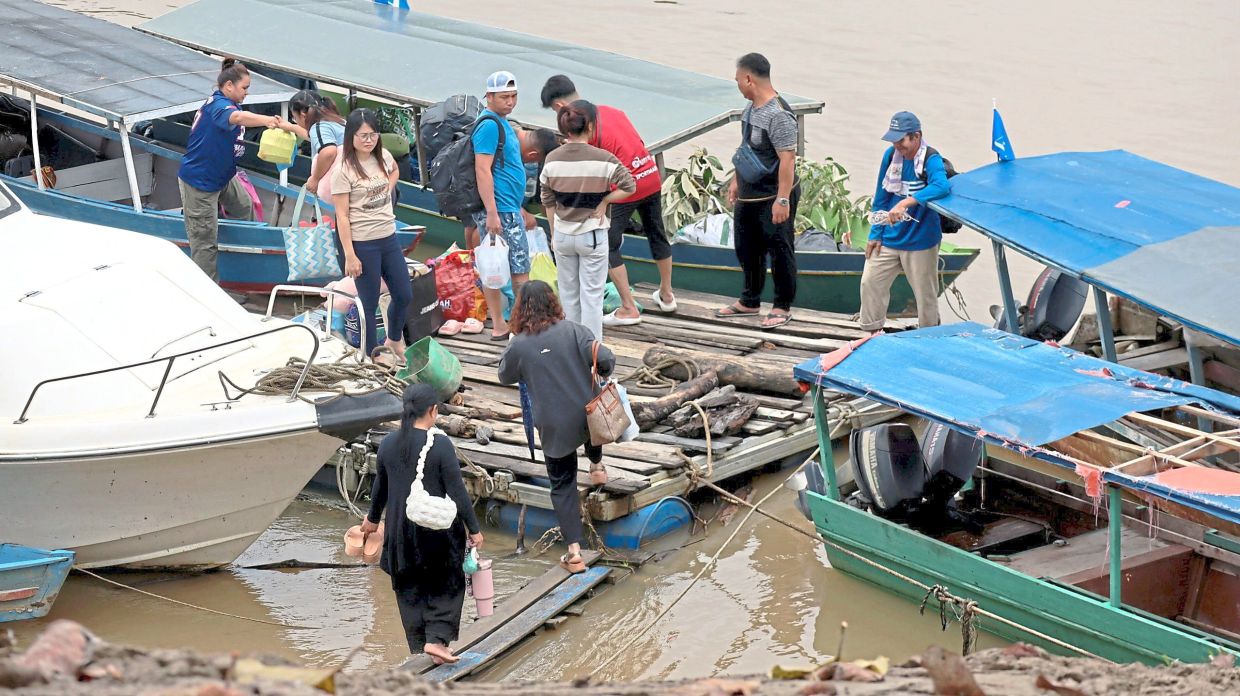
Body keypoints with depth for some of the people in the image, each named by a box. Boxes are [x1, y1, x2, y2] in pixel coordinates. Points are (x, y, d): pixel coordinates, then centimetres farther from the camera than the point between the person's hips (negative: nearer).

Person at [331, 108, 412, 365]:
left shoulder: (383, 157, 2)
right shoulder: (344, 170, -16)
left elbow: (395, 171, 29)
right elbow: (342, 216, -15)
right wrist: (350, 255, -18)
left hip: (389, 238, 7)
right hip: (363, 244, -7)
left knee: (404, 296, 14)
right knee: (369, 302, 4)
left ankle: (394, 341, 39)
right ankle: (373, 355, 18)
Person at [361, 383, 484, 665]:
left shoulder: (389, 444, -3)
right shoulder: (440, 445, -17)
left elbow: (380, 486, 10)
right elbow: (457, 491, -14)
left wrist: (373, 518, 27)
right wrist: (474, 529, -5)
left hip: (400, 530, 4)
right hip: (438, 527, -4)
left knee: (410, 590, 16)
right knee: (446, 586, 12)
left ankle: (419, 647, 19)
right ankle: (437, 639, -2)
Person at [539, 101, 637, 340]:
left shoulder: (553, 160, -5)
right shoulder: (602, 159, -16)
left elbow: (548, 201, 4)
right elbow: (629, 186, -16)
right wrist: (604, 201, -5)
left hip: (563, 234, 3)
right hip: (592, 235, -3)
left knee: (568, 293, 16)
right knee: (591, 294, 5)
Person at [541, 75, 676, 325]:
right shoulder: (610, 110, 12)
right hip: (651, 176, 8)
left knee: (608, 247, 4)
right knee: (657, 236, 23)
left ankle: (629, 309, 4)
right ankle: (666, 295, 38)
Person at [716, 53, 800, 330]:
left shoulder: (778, 115, -24)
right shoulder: (752, 107, 6)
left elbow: (787, 159, -26)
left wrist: (782, 200, -27)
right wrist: (736, 180, 23)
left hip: (772, 198, -10)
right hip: (748, 196, 10)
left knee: (779, 251, 2)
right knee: (747, 250, 20)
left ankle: (782, 307, 14)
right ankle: (749, 302, 35)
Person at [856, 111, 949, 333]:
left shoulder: (931, 160, -19)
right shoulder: (891, 155, -2)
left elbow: (941, 186, -41)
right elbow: (881, 198, 7)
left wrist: (906, 203, -48)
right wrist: (876, 234, 7)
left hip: (920, 241, -5)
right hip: (889, 238, 5)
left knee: (926, 295, 7)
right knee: (870, 283, 9)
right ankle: (872, 334, 27)